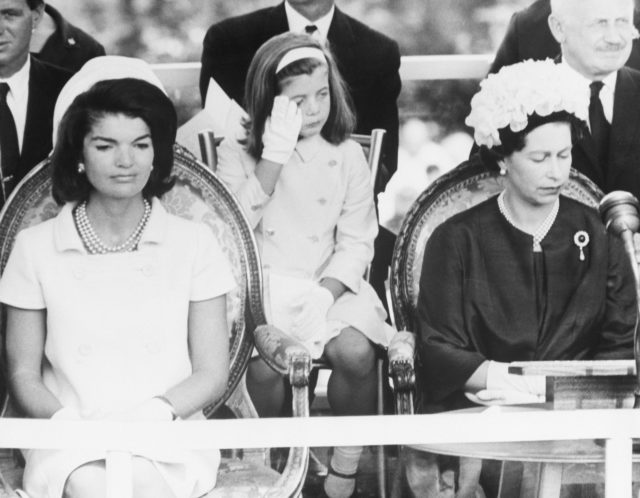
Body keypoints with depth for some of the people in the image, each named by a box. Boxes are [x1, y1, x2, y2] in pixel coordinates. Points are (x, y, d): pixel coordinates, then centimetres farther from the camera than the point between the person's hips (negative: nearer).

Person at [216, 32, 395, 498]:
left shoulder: (346, 154, 6)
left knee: (356, 352, -29)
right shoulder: (237, 154, 3)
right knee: (263, 362, -31)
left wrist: (324, 293, -16)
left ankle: (348, 460, -5)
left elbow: (355, 242, 2)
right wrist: (273, 159, -15)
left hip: (329, 283, 1)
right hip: (260, 285, -1)